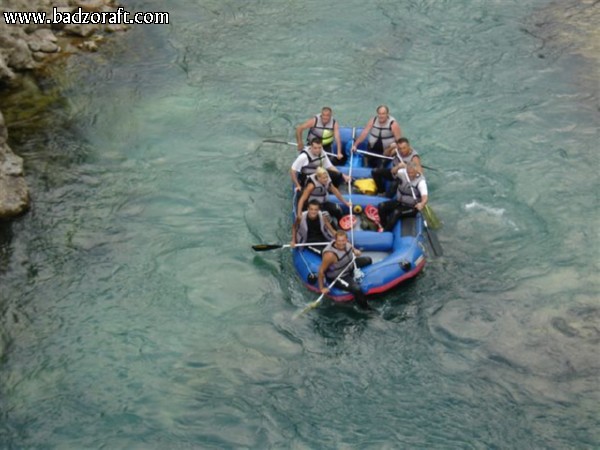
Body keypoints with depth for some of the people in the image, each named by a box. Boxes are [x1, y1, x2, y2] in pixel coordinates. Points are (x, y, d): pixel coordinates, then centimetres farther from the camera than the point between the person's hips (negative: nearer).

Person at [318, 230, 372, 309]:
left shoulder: (346, 244, -18)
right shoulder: (330, 254, -39)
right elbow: (321, 271, -31)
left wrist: (355, 251, -8)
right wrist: (322, 288, -28)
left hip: (348, 266, 9)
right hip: (336, 278, -9)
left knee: (368, 260, 22)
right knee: (356, 289, -27)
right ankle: (365, 307, -1)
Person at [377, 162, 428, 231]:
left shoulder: (421, 181, -19)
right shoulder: (403, 173, -6)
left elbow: (425, 198, -30)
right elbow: (393, 172, -23)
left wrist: (422, 204, -54)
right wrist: (398, 167, -46)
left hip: (411, 207, -5)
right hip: (399, 202, 5)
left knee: (396, 212, -32)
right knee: (381, 206, -15)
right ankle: (383, 227, -3)